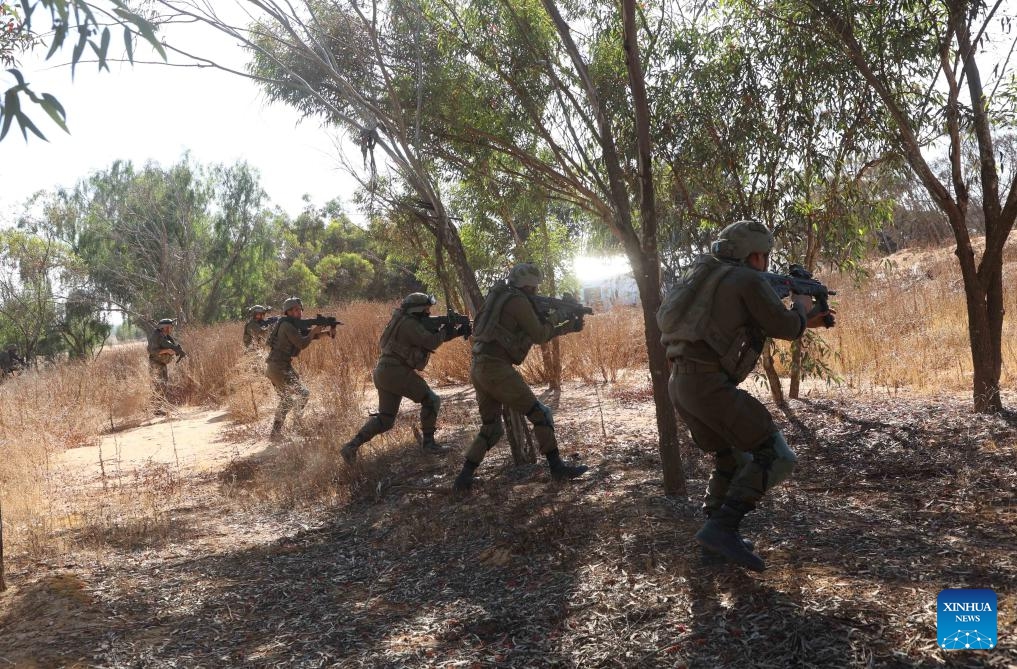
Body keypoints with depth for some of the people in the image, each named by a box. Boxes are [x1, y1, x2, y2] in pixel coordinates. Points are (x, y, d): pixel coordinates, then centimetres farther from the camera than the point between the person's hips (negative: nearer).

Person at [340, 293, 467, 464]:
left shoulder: (410, 323, 19)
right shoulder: (409, 323, -11)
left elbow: (434, 338, 20)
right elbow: (432, 342, -19)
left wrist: (458, 331, 10)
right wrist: (446, 329, -1)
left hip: (384, 373, 10)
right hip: (396, 372, -10)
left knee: (385, 419, 12)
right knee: (431, 400, 1)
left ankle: (352, 445, 2)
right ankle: (428, 442, 5)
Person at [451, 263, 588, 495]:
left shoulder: (500, 296, 22)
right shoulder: (518, 301, -6)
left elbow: (532, 333, 25)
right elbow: (540, 336, 0)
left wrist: (566, 327, 21)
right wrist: (564, 325, 17)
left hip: (478, 369, 9)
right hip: (497, 370, -9)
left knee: (491, 429, 16)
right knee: (540, 414, 3)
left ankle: (464, 479, 8)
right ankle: (557, 467, 6)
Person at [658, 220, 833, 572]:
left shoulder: (714, 278, 23)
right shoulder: (749, 280, -3)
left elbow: (757, 327, 31)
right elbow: (786, 327, -1)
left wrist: (804, 323, 33)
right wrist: (800, 307, 20)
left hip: (681, 384, 9)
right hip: (710, 384, -9)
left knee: (734, 459, 24)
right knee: (775, 457, -2)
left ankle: (714, 532, 22)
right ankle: (722, 528, -9)